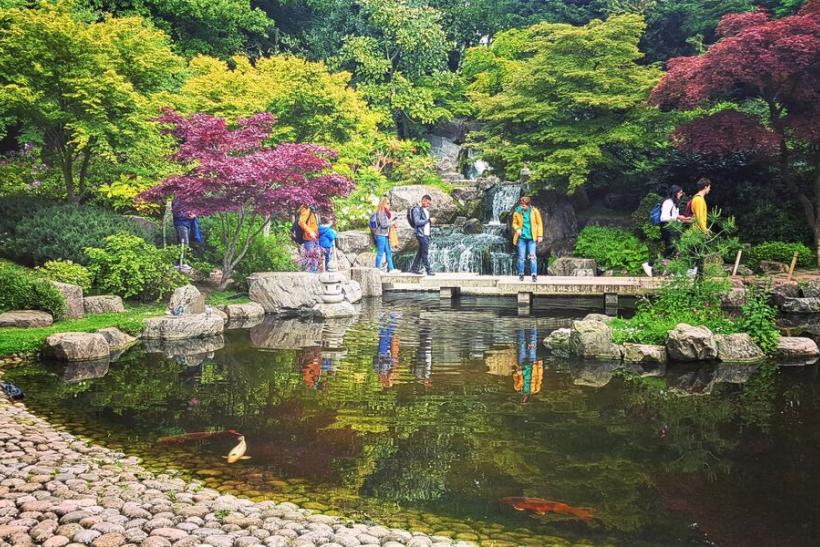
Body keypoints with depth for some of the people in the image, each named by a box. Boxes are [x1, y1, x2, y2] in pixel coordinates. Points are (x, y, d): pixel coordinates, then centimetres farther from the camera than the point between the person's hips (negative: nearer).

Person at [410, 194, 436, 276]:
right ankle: (428, 270, -3)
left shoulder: (426, 209, 18)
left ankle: (414, 268, 19)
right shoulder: (417, 209, -10)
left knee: (421, 252, 12)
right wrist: (428, 220, -16)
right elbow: (417, 222, -18)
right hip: (421, 234, -9)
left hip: (427, 234, 9)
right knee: (425, 252, -6)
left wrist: (431, 221, 7)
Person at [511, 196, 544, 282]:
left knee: (532, 256, -5)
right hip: (521, 237, 1)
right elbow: (514, 223, 11)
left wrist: (540, 235, 1)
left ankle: (534, 275, -3)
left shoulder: (535, 211, -2)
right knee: (521, 257, 3)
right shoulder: (517, 213, -1)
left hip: (531, 238, -1)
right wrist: (517, 229, -11)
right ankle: (521, 275, 12)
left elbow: (539, 223, 4)